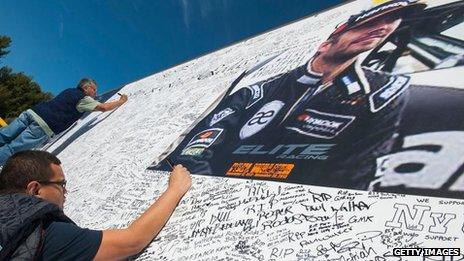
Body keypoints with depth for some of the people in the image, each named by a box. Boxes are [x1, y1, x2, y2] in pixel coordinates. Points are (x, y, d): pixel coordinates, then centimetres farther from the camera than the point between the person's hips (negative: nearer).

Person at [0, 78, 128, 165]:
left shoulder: (69, 90, 24)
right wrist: (121, 102, 11)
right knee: (11, 149, -10)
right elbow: (103, 107, -4)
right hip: (42, 128, -8)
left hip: (32, 112, 8)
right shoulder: (83, 99, 0)